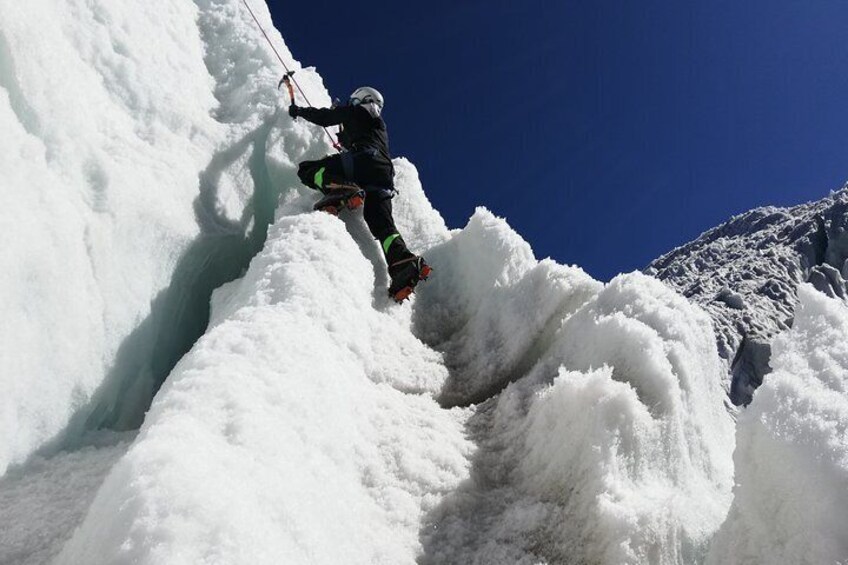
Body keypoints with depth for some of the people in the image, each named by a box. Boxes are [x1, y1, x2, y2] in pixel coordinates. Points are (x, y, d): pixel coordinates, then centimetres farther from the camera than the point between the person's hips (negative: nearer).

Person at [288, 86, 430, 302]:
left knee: (307, 169, -3)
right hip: (384, 173, 6)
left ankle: (339, 188, -31)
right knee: (382, 224, -3)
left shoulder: (356, 111, 20)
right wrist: (346, 140, 63)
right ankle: (402, 259, -28)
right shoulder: (380, 126, 39)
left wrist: (298, 111, 37)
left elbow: (325, 118, 21)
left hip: (362, 160, -6)